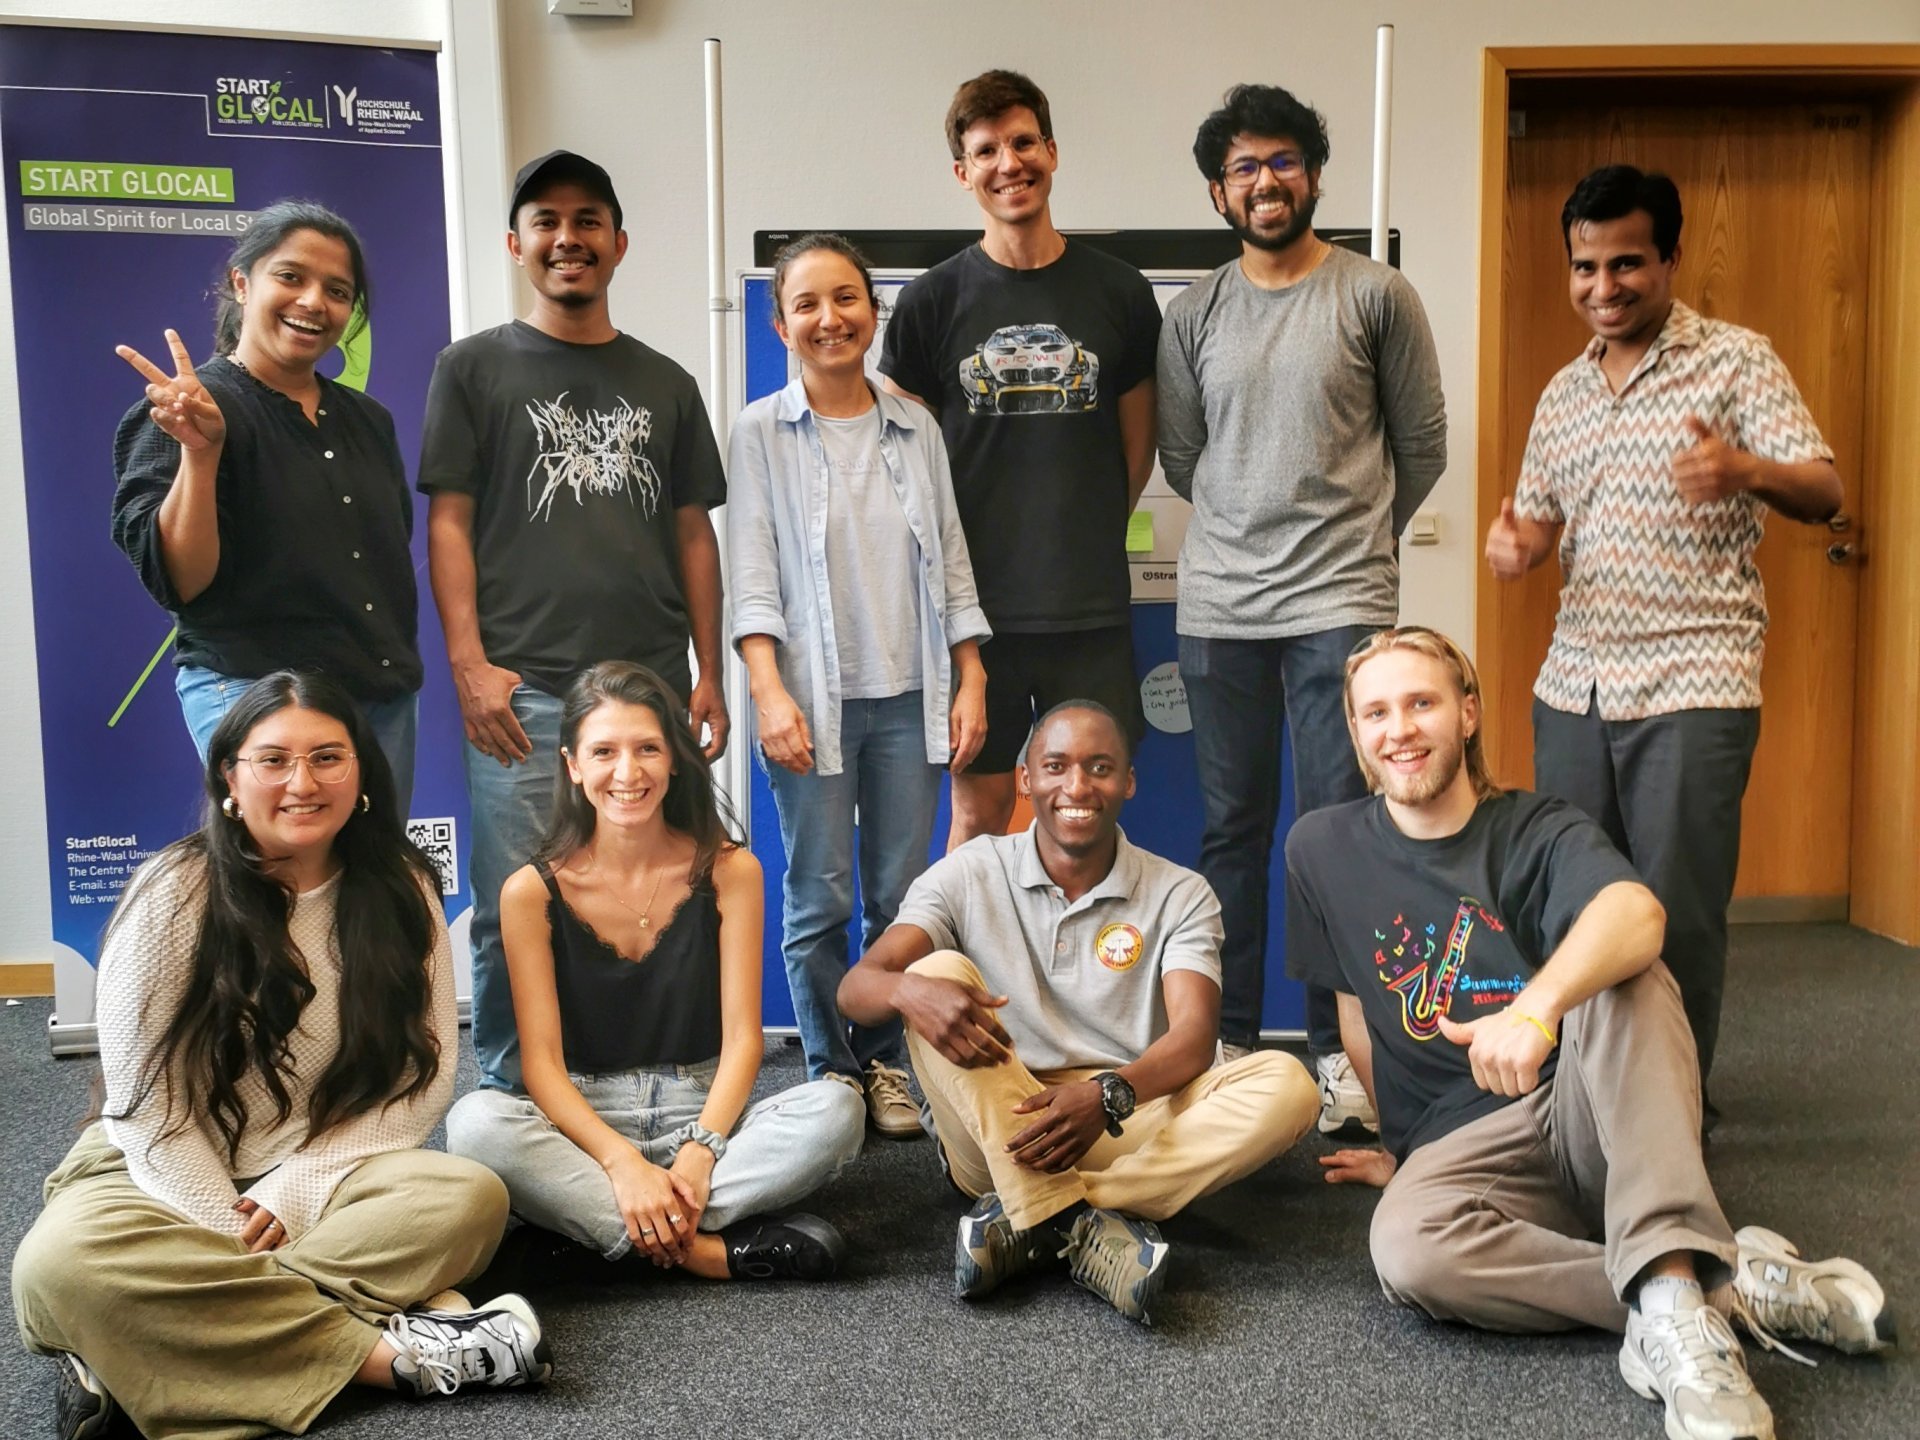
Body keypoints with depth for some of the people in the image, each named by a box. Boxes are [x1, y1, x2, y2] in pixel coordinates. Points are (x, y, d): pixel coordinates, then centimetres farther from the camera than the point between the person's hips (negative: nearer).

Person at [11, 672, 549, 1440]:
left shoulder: (400, 890, -2)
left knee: (469, 1198, -30)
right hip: (170, 1174, -2)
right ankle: (392, 1353, -36)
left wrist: (297, 1193, -14)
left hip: (327, 1174, 2)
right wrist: (235, 1234, -17)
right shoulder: (174, 896, -9)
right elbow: (148, 1109, -9)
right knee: (60, 1265, -35)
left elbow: (425, 1074, -3)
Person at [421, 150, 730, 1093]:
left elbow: (694, 531, 15)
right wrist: (468, 662, -9)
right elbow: (448, 521, 2)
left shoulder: (665, 383, 16)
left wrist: (709, 675, 9)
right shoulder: (474, 368, 8)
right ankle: (508, 1101, 14)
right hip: (525, 691, -2)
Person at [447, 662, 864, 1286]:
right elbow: (541, 1062, -8)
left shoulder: (728, 870, -1)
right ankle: (715, 1250, -29)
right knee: (475, 1122, -32)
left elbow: (741, 1037, -4)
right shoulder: (533, 892, -3)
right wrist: (621, 1161, -24)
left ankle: (589, 1228, -26)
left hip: (704, 1112, 1)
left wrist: (700, 1151, -21)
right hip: (585, 1121, -1)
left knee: (834, 1108, -28)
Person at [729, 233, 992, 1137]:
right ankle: (832, 1070, 15)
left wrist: (970, 682, 5)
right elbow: (751, 575, -3)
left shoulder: (916, 430, 11)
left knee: (900, 896, 6)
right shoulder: (761, 433, 3)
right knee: (820, 900, 1)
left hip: (908, 697, 3)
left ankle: (884, 1063, 19)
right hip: (814, 698, -2)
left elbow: (952, 563, 12)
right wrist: (768, 691, -13)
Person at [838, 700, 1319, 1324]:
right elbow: (855, 990, -8)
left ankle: (1028, 1220, -28)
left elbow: (1194, 1033, -10)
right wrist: (911, 991, -34)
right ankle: (1079, 1226, -34)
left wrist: (1110, 1095, -32)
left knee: (1284, 1084, -23)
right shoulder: (968, 876, 2)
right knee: (940, 972, -24)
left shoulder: (1178, 895, 4)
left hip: (1127, 1127, 1)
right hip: (995, 1131, -1)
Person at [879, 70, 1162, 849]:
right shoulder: (932, 301, 1)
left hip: (1090, 609, 1)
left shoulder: (1118, 292, 4)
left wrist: (1089, 545, 10)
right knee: (978, 810, 7)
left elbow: (1136, 446, 12)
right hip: (973, 606, -1)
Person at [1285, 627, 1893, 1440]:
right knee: (1407, 1250, -35)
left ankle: (1674, 1295, -43)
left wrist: (1536, 1008, -46)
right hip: (1461, 1143, 1)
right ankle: (1741, 1286, -28)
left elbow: (1637, 913, -27)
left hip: (1586, 1112, -1)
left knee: (1622, 970, -32)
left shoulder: (1539, 832, -3)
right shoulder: (1322, 850, 4)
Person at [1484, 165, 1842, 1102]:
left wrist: (1748, 471, -32)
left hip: (1693, 686, -5)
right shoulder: (1562, 393, 15)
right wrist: (1515, 544, -7)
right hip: (1573, 686, 5)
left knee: (1678, 914, -3)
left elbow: (1824, 493, -9)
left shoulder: (1736, 360, -1)